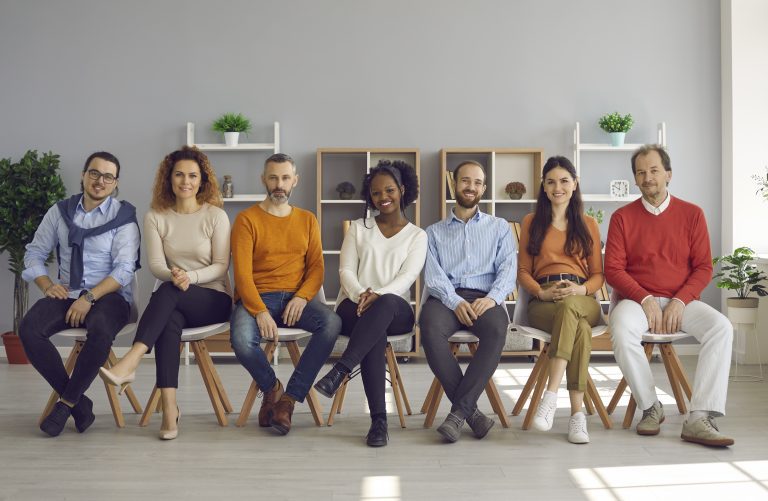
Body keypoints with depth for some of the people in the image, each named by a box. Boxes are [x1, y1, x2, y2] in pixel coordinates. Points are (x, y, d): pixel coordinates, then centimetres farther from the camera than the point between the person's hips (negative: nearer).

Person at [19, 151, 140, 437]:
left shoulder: (124, 217, -2)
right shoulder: (60, 212, 10)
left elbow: (124, 270, -11)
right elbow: (34, 254, 13)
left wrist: (89, 298, -21)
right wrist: (47, 285, -6)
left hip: (109, 296, -3)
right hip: (66, 294, 4)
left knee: (100, 331, -36)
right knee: (29, 329, -25)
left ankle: (66, 402, -15)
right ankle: (78, 402, -13)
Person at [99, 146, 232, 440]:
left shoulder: (216, 216, 0)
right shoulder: (155, 217, 6)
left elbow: (220, 266, -4)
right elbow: (155, 265, -4)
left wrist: (190, 277, -24)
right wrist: (173, 275, -28)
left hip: (215, 299, -1)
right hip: (175, 302, 2)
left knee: (168, 291, -34)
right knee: (170, 319, -36)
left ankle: (130, 363, -43)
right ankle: (169, 407, -41)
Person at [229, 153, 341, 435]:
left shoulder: (307, 220, 14)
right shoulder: (247, 219, 2)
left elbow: (316, 268, 8)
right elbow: (242, 273, -7)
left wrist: (302, 297, -13)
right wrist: (260, 312, -22)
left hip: (296, 297, 3)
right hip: (256, 297, -2)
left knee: (332, 323, -28)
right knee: (241, 340, -33)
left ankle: (289, 399, -17)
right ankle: (272, 388, 1)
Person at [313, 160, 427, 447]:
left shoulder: (417, 235, 12)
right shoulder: (358, 228, 17)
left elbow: (407, 276, -4)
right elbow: (346, 270, 5)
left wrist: (378, 295, -24)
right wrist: (361, 294, -18)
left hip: (395, 310, 0)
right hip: (354, 306, 1)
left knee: (385, 305, -41)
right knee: (375, 333, -37)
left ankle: (339, 371, -46)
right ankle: (379, 420, -39)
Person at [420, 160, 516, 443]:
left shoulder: (499, 228, 22)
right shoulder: (434, 233, 21)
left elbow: (508, 269, 7)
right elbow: (433, 274, 4)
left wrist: (492, 297, -16)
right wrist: (455, 301, -16)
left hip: (485, 299, 0)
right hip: (446, 298, 0)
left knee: (496, 329, -36)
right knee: (430, 327, -36)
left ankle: (458, 411, -29)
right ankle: (471, 411, -26)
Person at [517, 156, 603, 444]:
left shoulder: (588, 224, 19)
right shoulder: (531, 223, 18)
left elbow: (598, 274, 14)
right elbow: (523, 271, 13)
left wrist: (580, 289, -10)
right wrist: (542, 292, -9)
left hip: (582, 301, 1)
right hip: (542, 303, 0)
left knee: (569, 306, -39)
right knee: (580, 330, -37)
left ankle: (551, 396, -43)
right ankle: (577, 413, -38)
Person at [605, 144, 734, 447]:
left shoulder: (691, 214, 7)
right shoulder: (623, 217, 4)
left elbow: (704, 268, 4)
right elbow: (613, 269, -2)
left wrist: (680, 301, -12)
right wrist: (646, 300, -14)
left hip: (680, 301, 2)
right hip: (636, 299, -1)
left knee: (721, 327, -27)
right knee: (622, 330, -34)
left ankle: (700, 419, -27)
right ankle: (651, 408, -13)